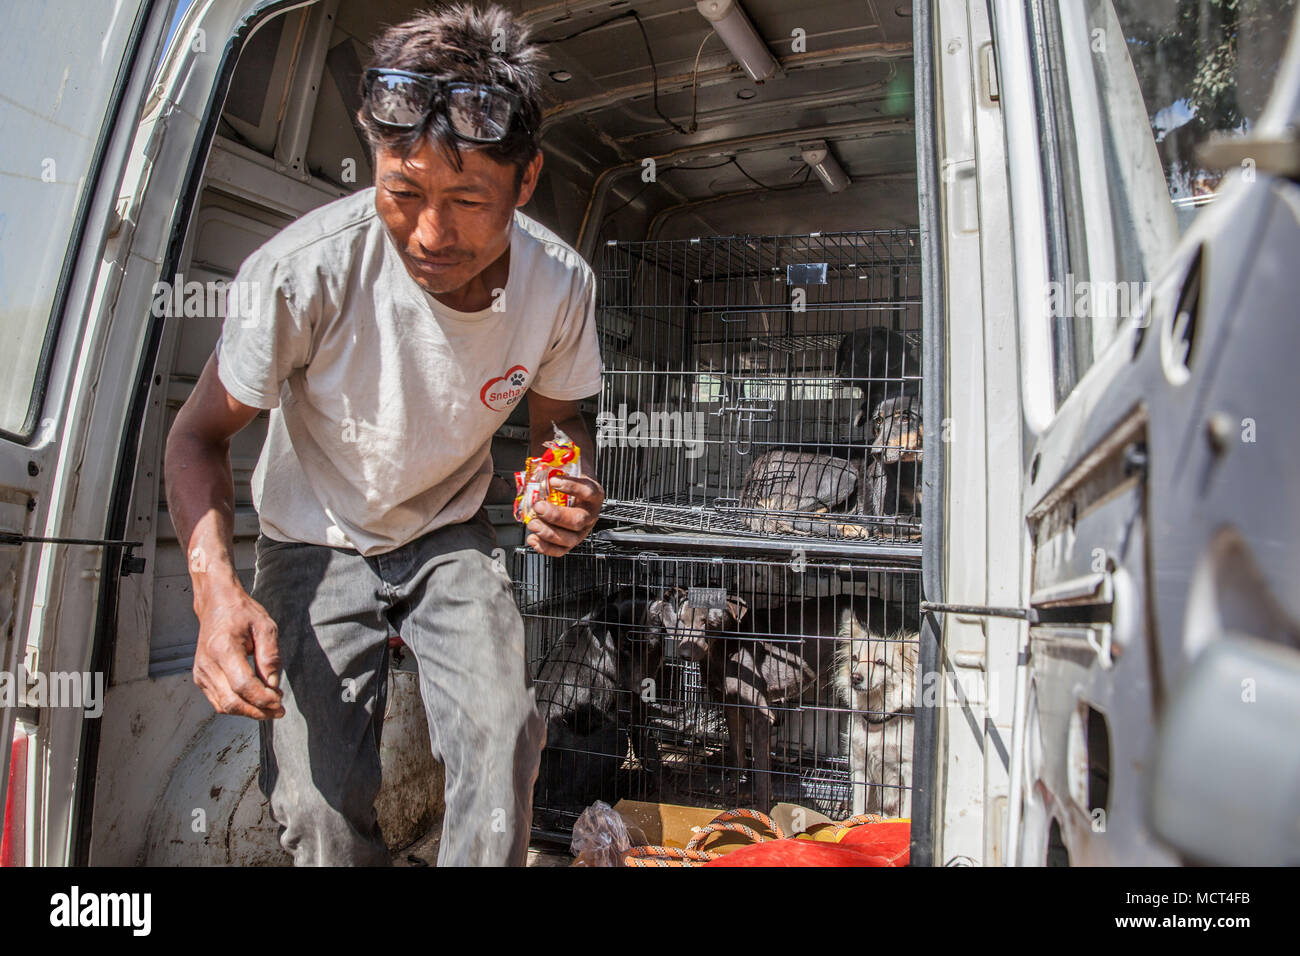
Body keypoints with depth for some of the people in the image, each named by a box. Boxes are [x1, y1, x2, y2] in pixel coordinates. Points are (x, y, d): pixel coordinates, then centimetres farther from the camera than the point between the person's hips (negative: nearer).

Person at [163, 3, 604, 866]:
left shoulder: (561, 284, -20)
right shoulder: (306, 269, -28)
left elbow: (560, 419, 0)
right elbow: (201, 435, -14)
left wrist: (570, 490, -24)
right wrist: (218, 587, -31)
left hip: (451, 538, 2)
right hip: (318, 542, -1)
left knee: (501, 736, -21)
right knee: (319, 803, -11)